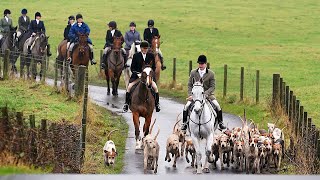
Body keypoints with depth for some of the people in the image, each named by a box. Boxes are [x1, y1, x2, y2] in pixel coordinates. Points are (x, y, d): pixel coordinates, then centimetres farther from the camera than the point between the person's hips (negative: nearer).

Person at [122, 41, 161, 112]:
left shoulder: (151, 56, 3)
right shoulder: (136, 56, -1)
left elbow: (154, 67, 8)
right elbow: (132, 68, 1)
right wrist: (136, 73, -16)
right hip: (137, 75, 0)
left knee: (155, 87, -19)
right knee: (129, 87, -17)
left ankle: (157, 104, -6)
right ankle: (126, 103, -4)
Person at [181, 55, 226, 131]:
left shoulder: (211, 74, -3)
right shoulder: (193, 73, 3)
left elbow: (212, 87, -6)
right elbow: (189, 85, 5)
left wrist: (205, 94, -21)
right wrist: (190, 95, -11)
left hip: (208, 94, -1)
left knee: (217, 106, -18)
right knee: (187, 106, -18)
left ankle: (220, 122, -1)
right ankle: (184, 123, -2)